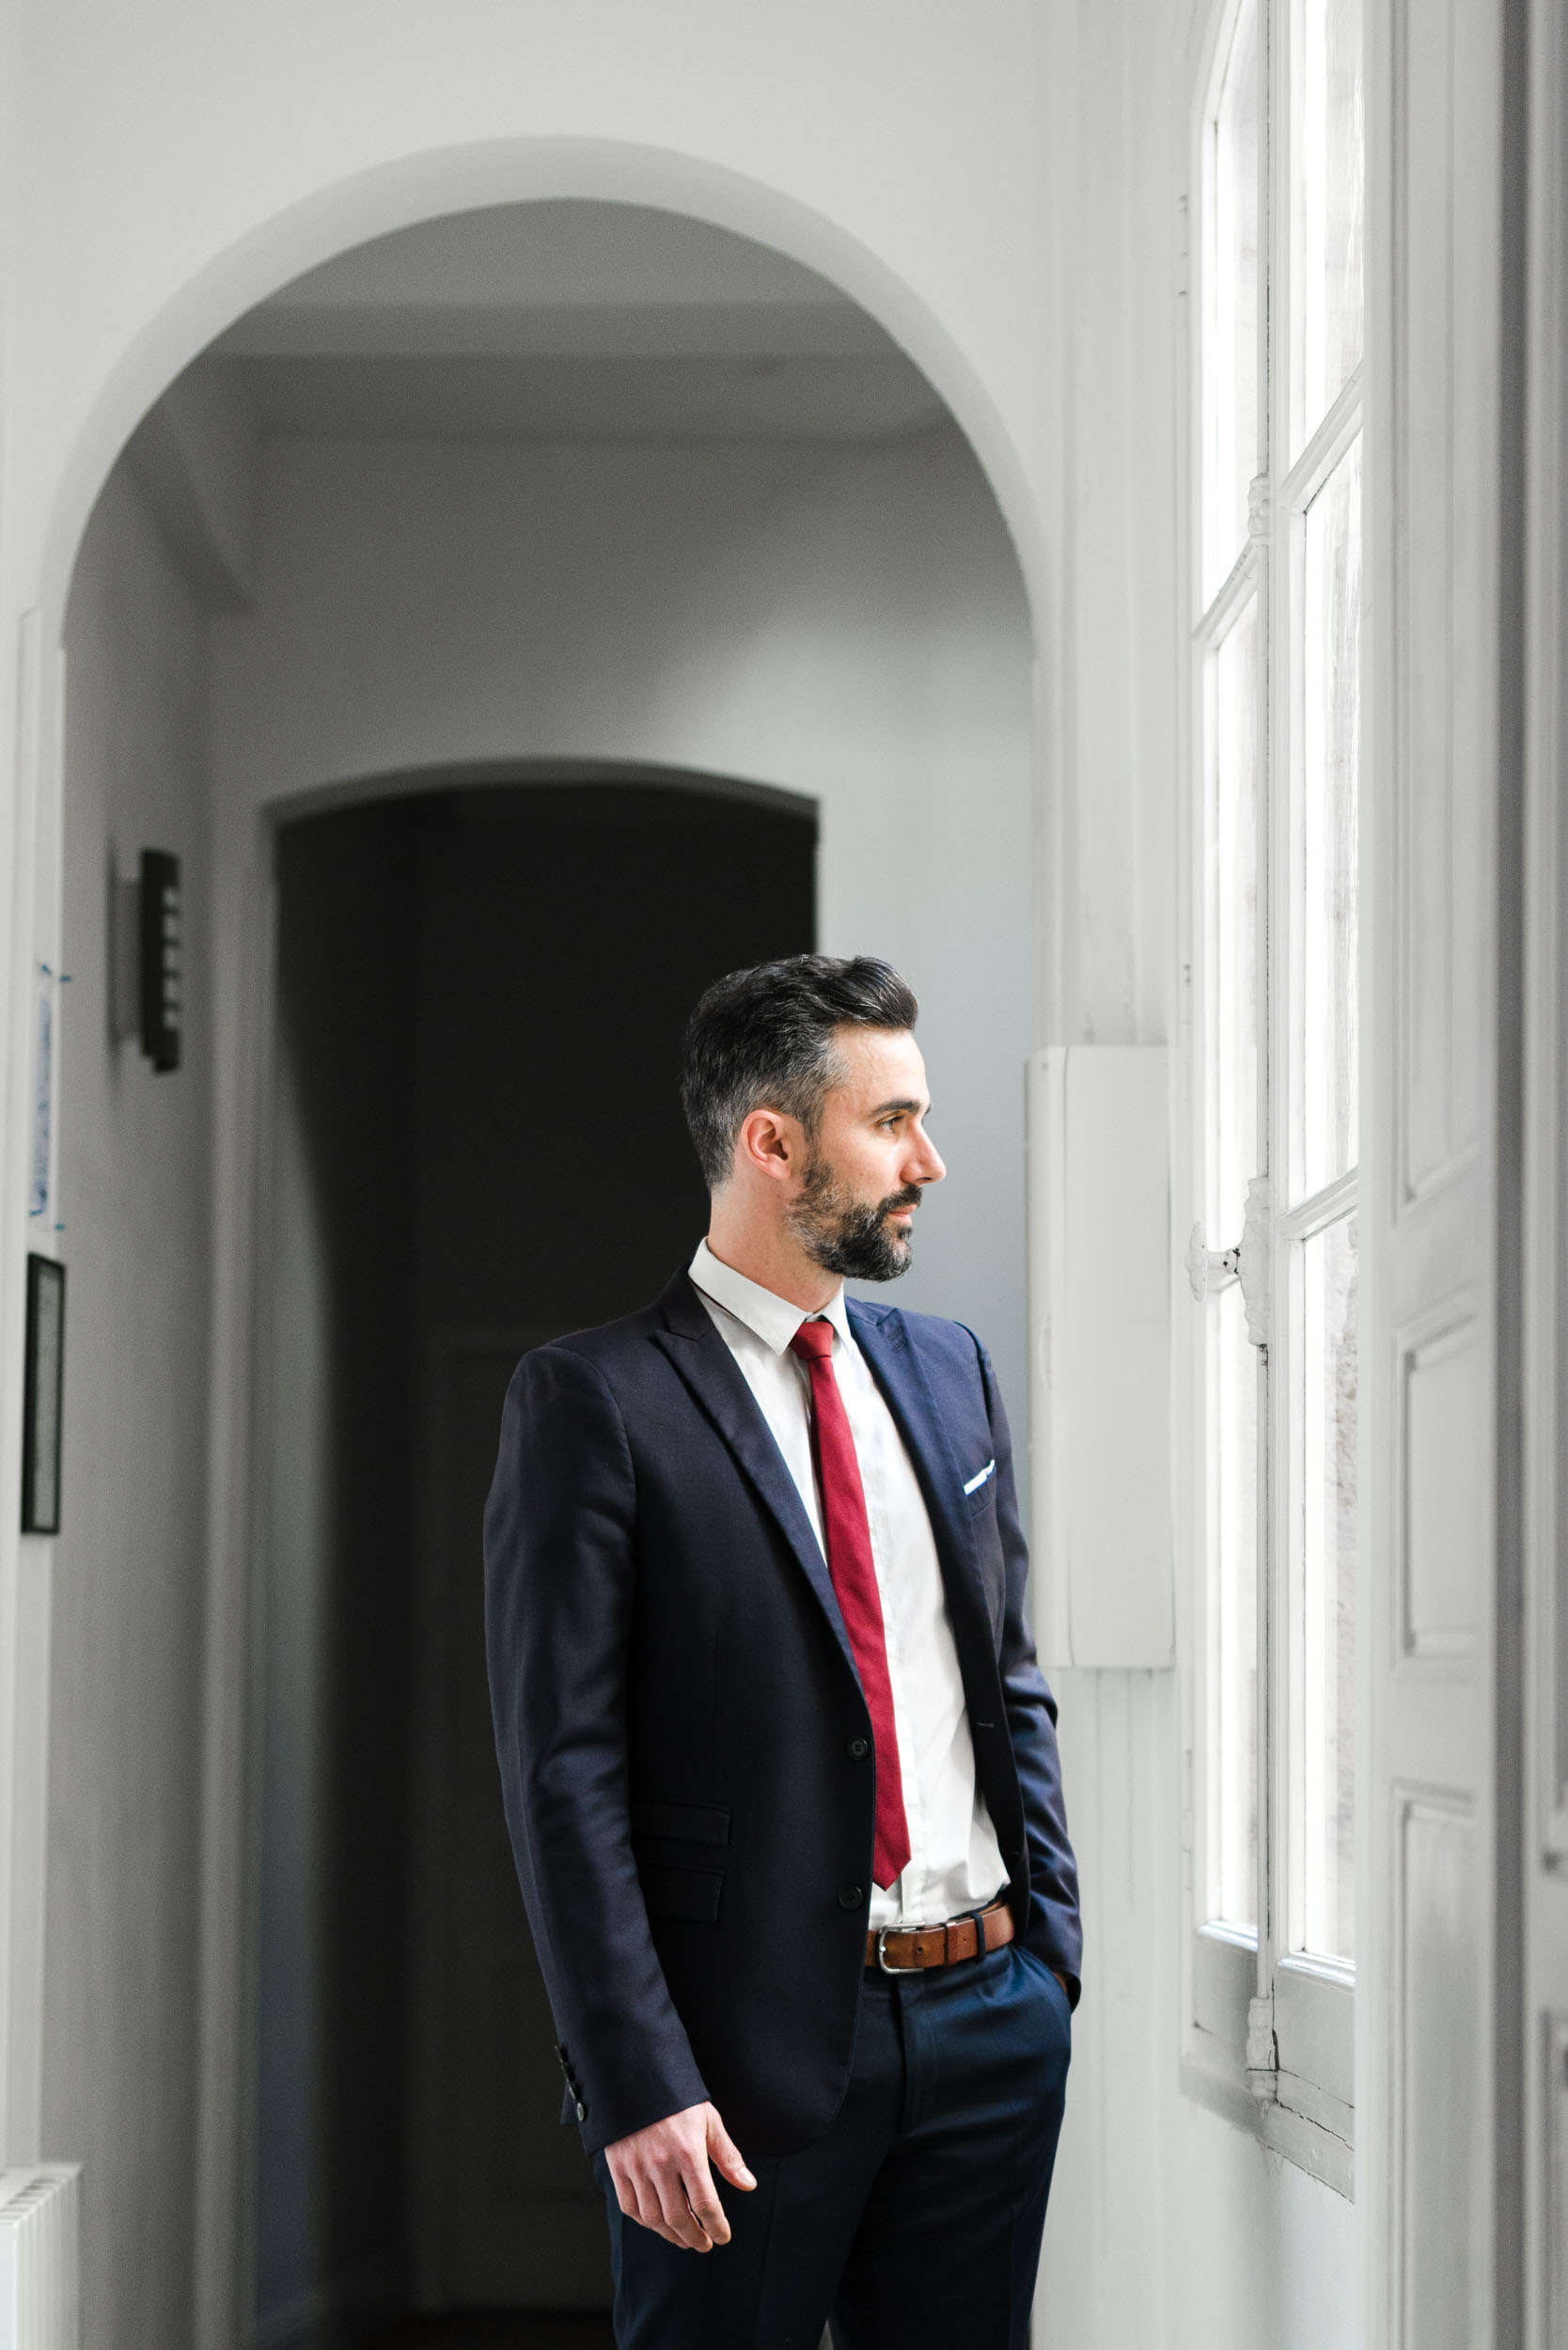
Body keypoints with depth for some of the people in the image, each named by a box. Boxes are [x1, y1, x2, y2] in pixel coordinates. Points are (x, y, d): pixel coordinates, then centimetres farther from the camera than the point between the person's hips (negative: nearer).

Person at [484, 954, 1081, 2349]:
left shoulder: (949, 1372, 13)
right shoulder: (594, 1401, -7)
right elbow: (563, 1770, -11)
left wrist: (1054, 1955, 9)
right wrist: (639, 2087, -16)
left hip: (991, 2022, 5)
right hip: (751, 2034, -5)